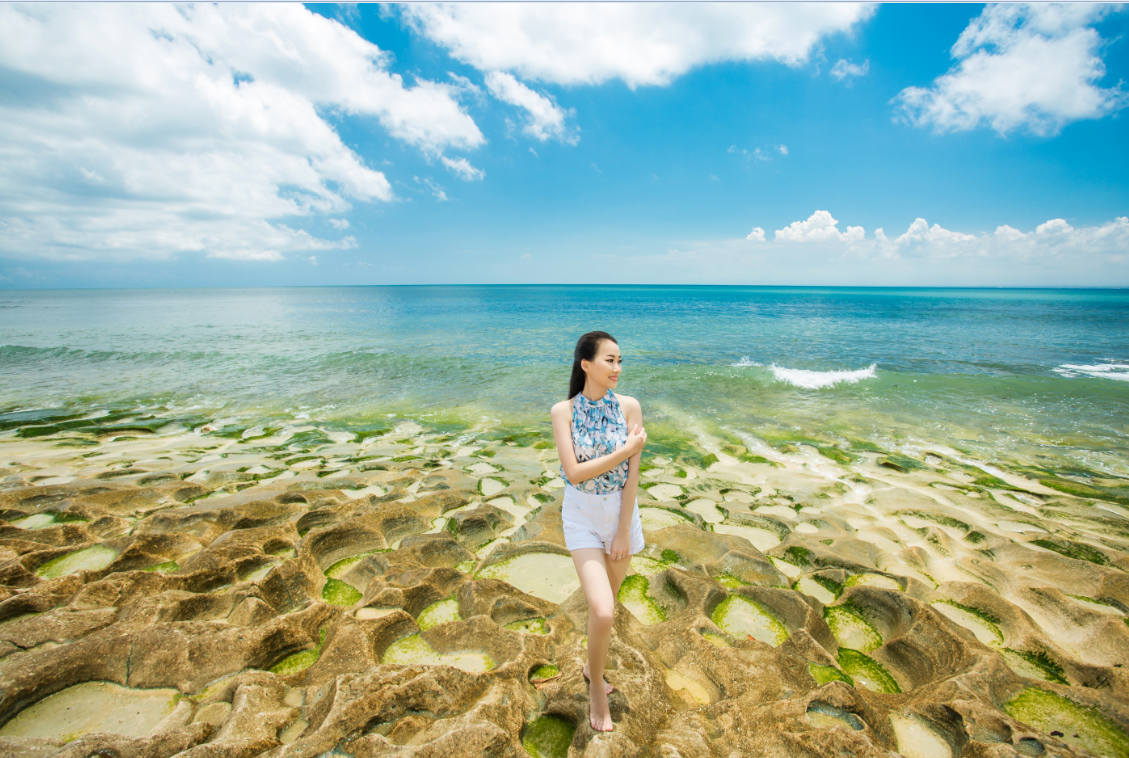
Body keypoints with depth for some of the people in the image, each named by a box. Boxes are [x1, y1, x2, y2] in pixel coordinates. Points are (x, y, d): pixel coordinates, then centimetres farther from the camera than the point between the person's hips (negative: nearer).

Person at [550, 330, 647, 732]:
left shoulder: (629, 406, -10)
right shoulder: (563, 411, -13)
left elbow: (632, 474, -10)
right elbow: (574, 472, -19)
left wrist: (623, 533, -10)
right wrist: (627, 449, -21)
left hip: (622, 512, 2)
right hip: (582, 516, -2)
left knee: (605, 602, 18)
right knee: (602, 612, -10)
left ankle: (592, 666, 48)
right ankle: (597, 686, 21)